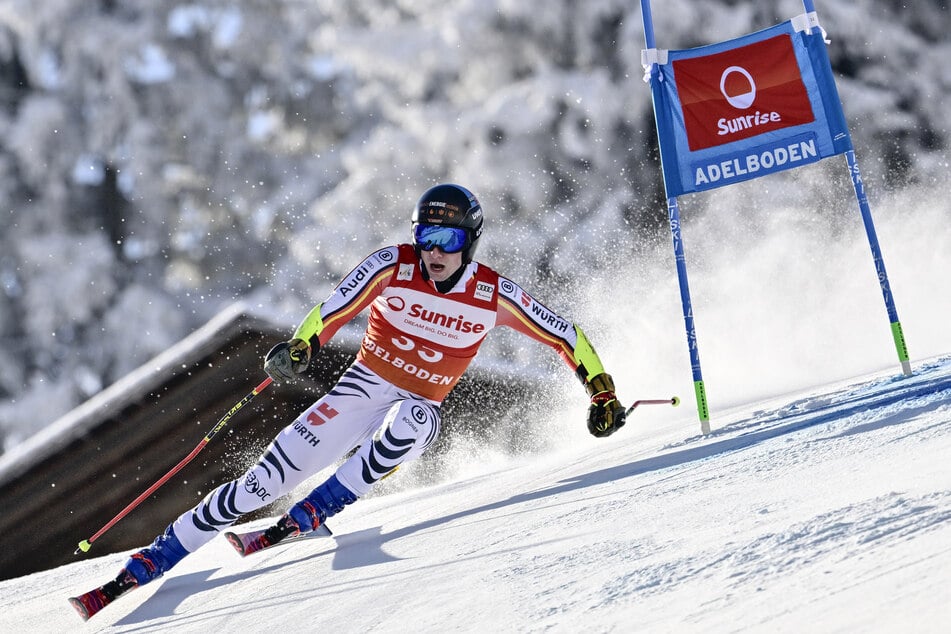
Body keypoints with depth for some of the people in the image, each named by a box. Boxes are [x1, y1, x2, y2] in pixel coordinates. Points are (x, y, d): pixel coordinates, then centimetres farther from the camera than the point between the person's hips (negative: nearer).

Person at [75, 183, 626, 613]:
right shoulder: (392, 266, -14)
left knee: (412, 421, -38)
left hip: (418, 410, 0)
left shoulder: (494, 295, -13)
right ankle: (147, 565, -6)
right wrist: (300, 348, -45)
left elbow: (566, 336, -3)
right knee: (268, 479, -11)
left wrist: (602, 392, -7)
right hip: (361, 391, 0)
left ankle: (310, 514, -28)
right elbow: (336, 308, -26)